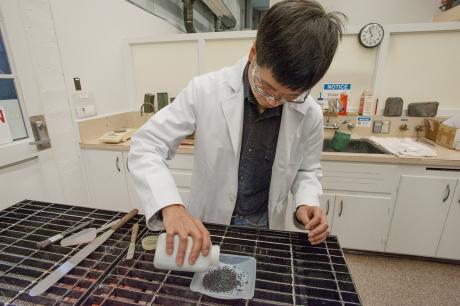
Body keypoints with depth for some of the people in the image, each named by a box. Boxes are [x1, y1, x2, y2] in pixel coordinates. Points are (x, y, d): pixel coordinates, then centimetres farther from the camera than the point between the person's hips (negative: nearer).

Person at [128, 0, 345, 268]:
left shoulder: (310, 114, -14)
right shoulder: (205, 90, -22)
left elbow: (307, 169, 2)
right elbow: (146, 146, -19)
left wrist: (306, 202, -18)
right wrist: (171, 205, -35)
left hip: (266, 226, 2)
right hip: (208, 224, -1)